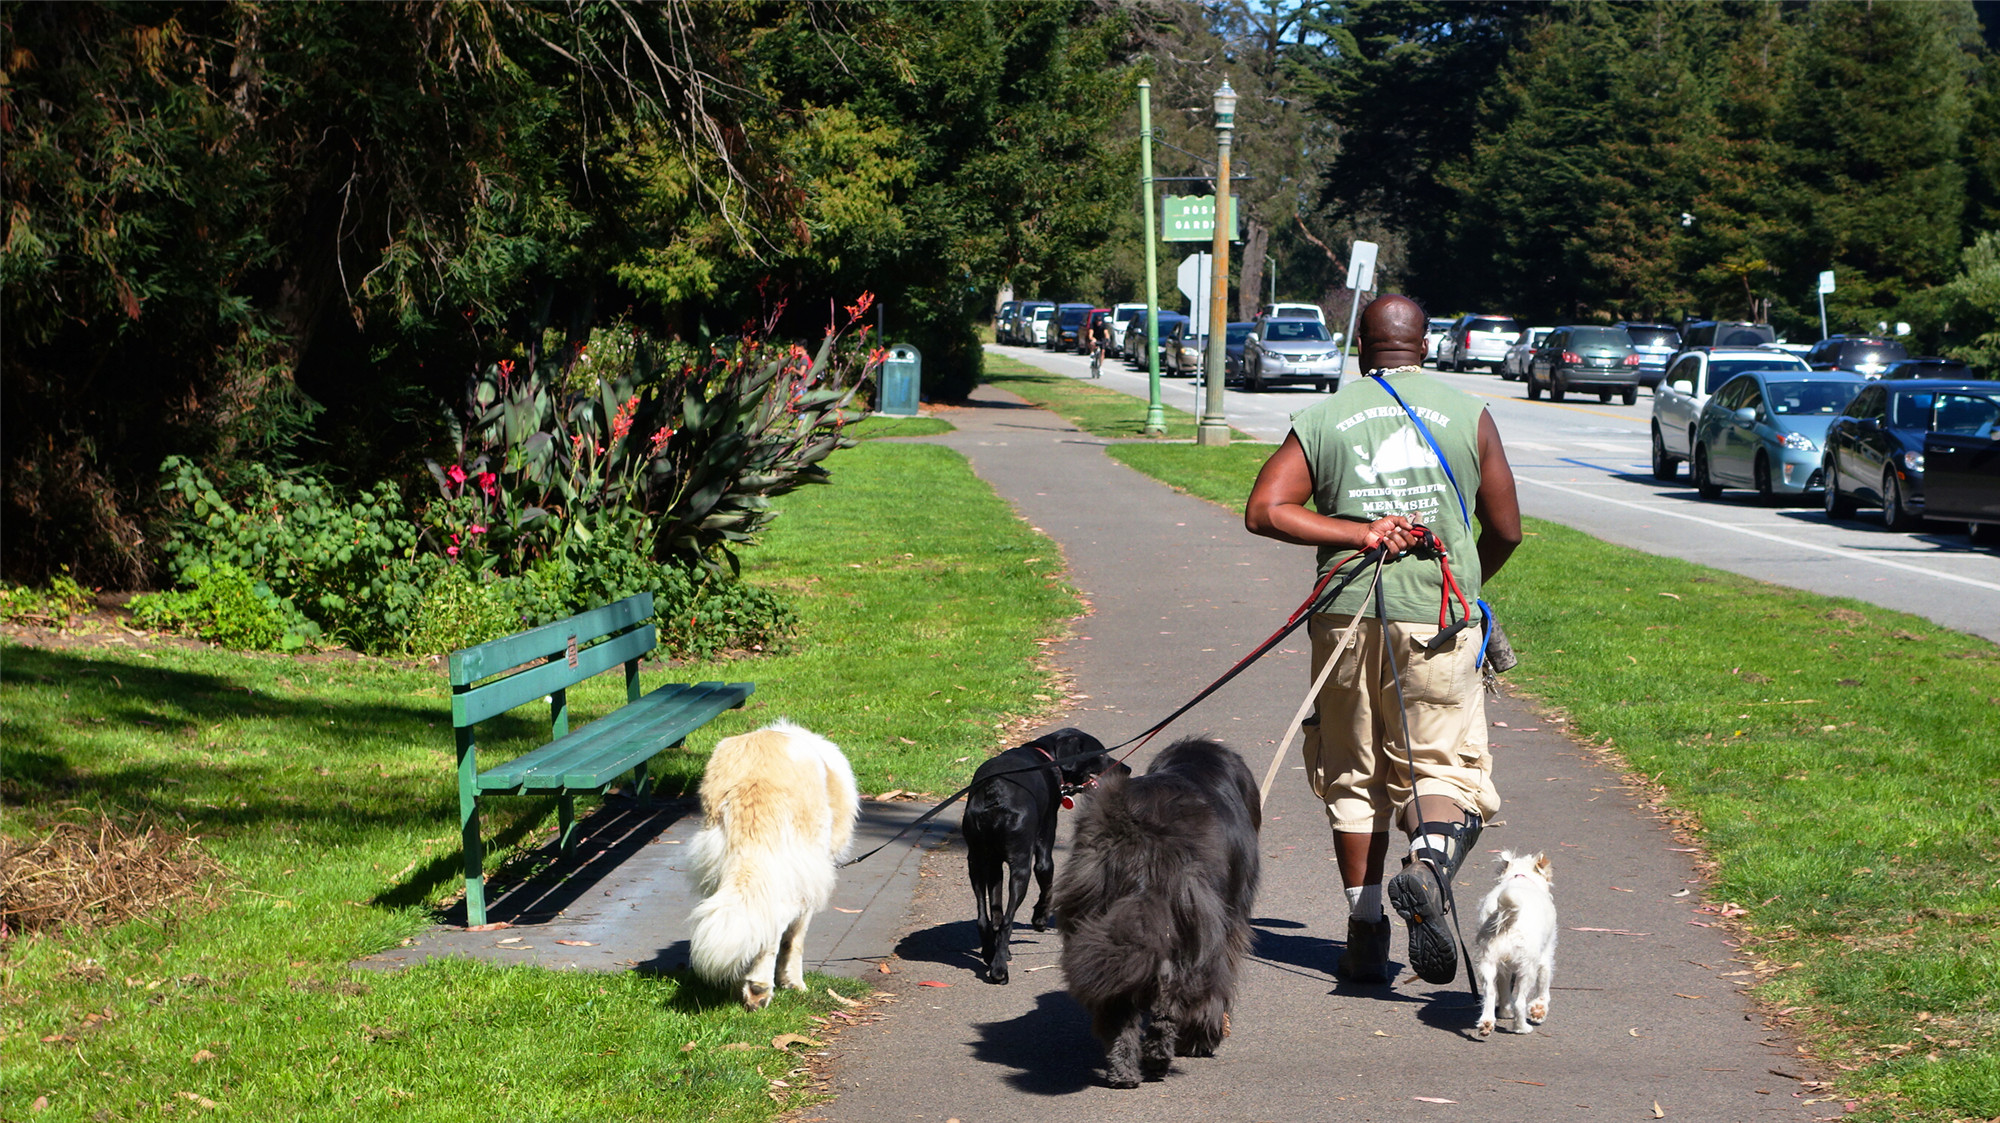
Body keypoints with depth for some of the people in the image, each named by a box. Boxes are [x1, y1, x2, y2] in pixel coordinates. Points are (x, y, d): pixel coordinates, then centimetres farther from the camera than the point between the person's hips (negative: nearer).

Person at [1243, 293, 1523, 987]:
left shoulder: (1322, 420, 6)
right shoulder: (1468, 417, 5)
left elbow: (1264, 510, -5)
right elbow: (1505, 531, 8)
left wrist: (1355, 532, -5)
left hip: (1348, 616, 1)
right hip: (1439, 618, -1)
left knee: (1354, 778, 12)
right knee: (1447, 767, 4)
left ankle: (1364, 930, 11)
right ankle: (1430, 863, -27)